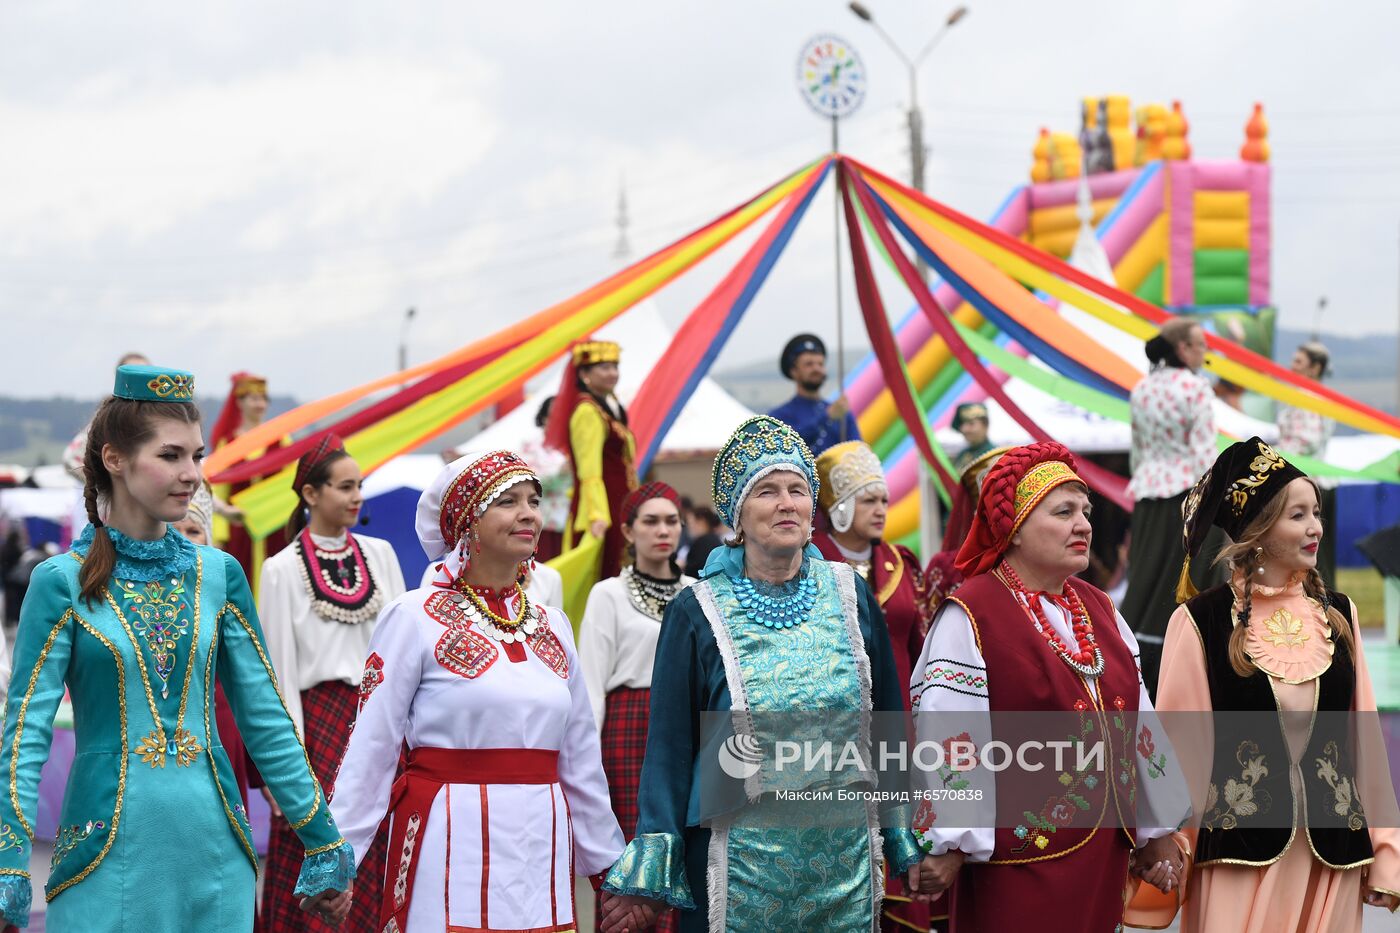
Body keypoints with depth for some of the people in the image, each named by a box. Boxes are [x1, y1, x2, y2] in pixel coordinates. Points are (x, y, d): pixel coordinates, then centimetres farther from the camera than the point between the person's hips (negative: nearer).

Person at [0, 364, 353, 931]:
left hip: (215, 848, 3)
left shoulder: (217, 575, 6)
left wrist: (324, 846, 10)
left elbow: (266, 721, 10)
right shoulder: (63, 582, -4)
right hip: (108, 857, -3)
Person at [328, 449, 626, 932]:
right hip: (452, 849, -5)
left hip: (543, 849, 5)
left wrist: (611, 863, 16)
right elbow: (369, 750, -8)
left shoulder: (552, 626, 11)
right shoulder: (414, 617, -5)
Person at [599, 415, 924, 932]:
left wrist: (905, 844, 9)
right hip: (742, 865, -3)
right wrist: (650, 873, -7)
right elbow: (669, 746, -2)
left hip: (846, 857, 3)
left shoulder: (851, 596, 5)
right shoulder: (697, 613, -3)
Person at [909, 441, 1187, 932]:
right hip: (1022, 860, -7)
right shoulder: (972, 617, -11)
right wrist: (948, 847, -19)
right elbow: (947, 740, -16)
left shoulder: (1098, 610, 11)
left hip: (1104, 853, 7)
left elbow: (1139, 727, 15)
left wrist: (1158, 831, 15)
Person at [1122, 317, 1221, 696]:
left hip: (1148, 491, 6)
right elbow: (1204, 452, -14)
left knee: (1145, 580, 10)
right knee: (1180, 586, -1)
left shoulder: (1141, 389, 10)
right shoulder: (1196, 389, -10)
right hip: (1187, 491, -6)